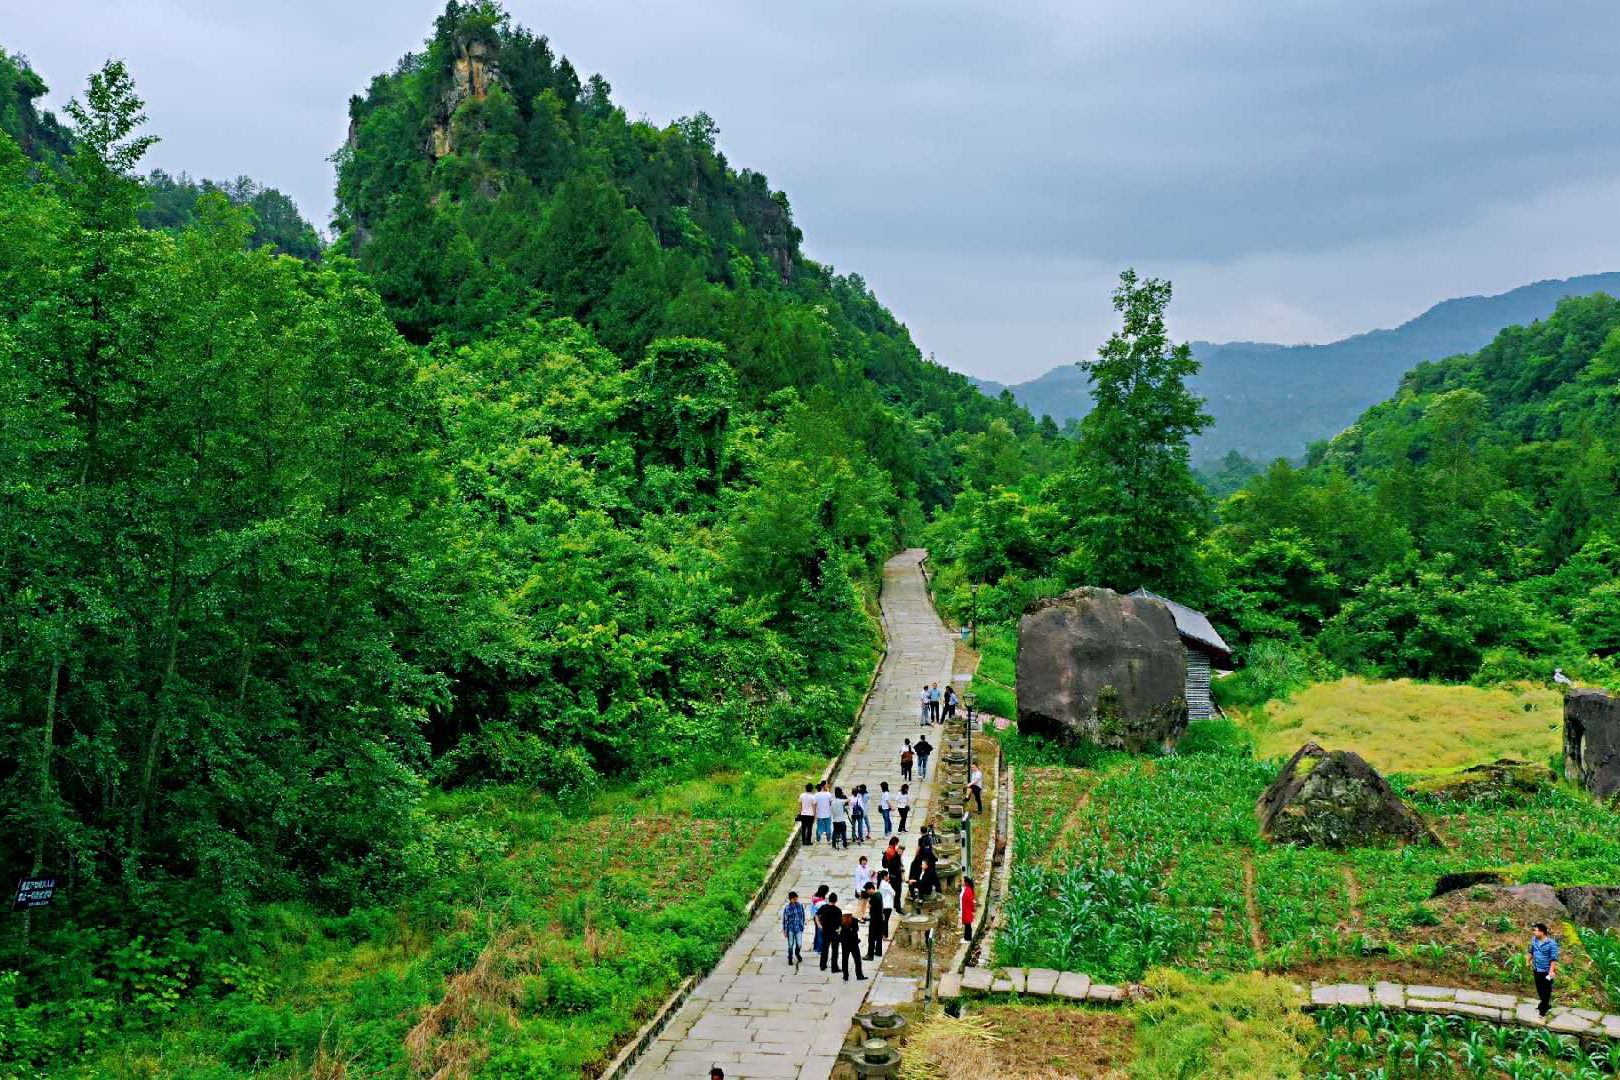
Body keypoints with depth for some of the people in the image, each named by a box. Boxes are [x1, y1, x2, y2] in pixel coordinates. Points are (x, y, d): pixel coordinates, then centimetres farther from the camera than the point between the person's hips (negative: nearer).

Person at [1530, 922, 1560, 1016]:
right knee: (1539, 989, 21)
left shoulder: (1551, 944, -23)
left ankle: (1543, 1009, 17)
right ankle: (1545, 1004, 42)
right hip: (1536, 969, 7)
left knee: (1546, 990, 5)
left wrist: (1551, 970, -27)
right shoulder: (1534, 940, -3)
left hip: (1546, 971, -7)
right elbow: (1531, 951, 13)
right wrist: (1529, 961, 21)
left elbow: (1554, 958, -21)